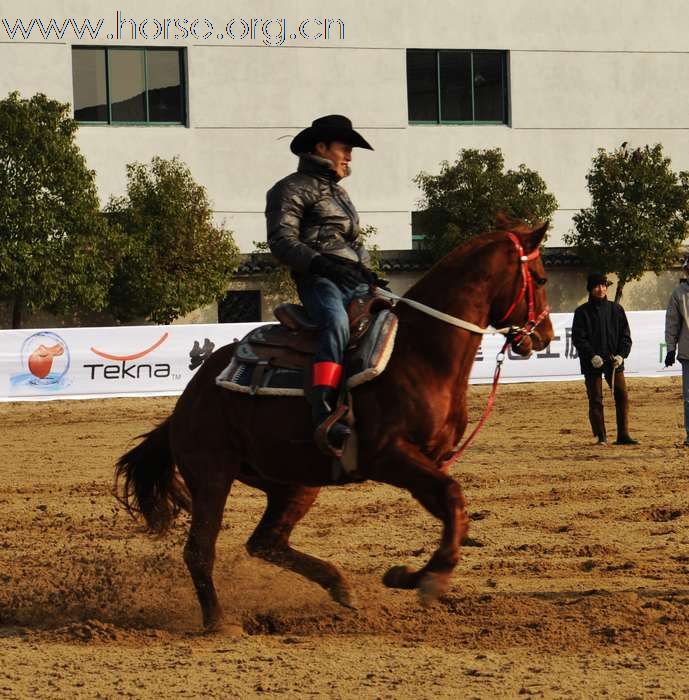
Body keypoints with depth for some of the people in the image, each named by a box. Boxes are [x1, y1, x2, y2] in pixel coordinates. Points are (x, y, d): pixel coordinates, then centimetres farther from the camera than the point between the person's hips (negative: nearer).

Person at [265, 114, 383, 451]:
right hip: (319, 280, -9)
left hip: (354, 282, 9)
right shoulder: (294, 188, 2)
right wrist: (321, 263, -24)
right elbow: (281, 240, -11)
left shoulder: (337, 192, 31)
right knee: (336, 322, -37)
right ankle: (323, 411, -50)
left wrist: (370, 274, 17)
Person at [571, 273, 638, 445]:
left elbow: (625, 336, 10)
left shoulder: (616, 310, 10)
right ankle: (601, 436, 6)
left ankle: (623, 435, 1)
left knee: (622, 395, -4)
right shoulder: (582, 312, 1)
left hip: (614, 362, 2)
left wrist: (621, 355, -6)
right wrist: (592, 356, -16)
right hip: (592, 364, -2)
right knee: (595, 400, -1)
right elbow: (578, 338, -4)